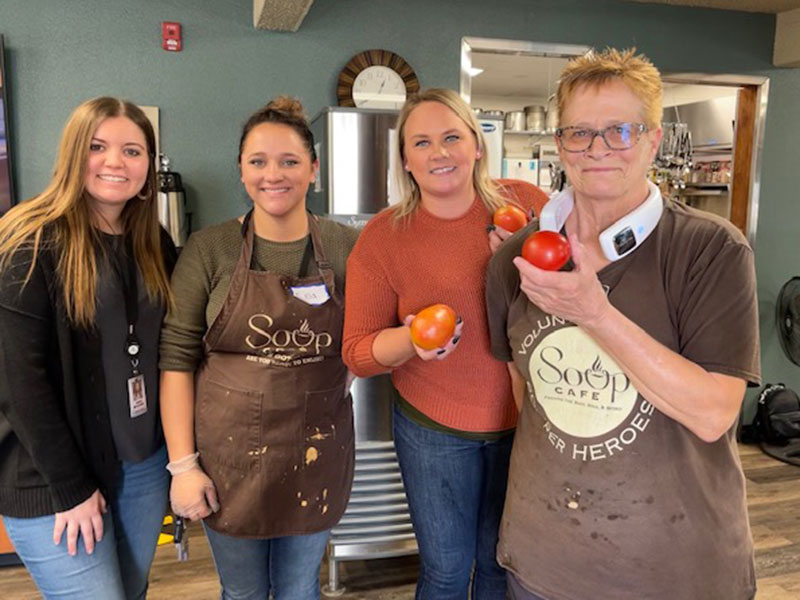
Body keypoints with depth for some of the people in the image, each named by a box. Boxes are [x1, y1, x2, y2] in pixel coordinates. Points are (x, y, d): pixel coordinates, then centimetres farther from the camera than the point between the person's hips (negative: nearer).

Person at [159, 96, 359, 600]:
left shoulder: (346, 246, -3)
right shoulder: (209, 250, -7)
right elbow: (176, 358, -6)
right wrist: (183, 463, -8)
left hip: (318, 454, 1)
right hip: (231, 454, -1)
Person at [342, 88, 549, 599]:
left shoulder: (528, 203, -7)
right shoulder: (383, 237, -10)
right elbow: (358, 353, -7)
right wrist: (413, 338, -28)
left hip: (525, 418, 2)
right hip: (434, 428, -1)